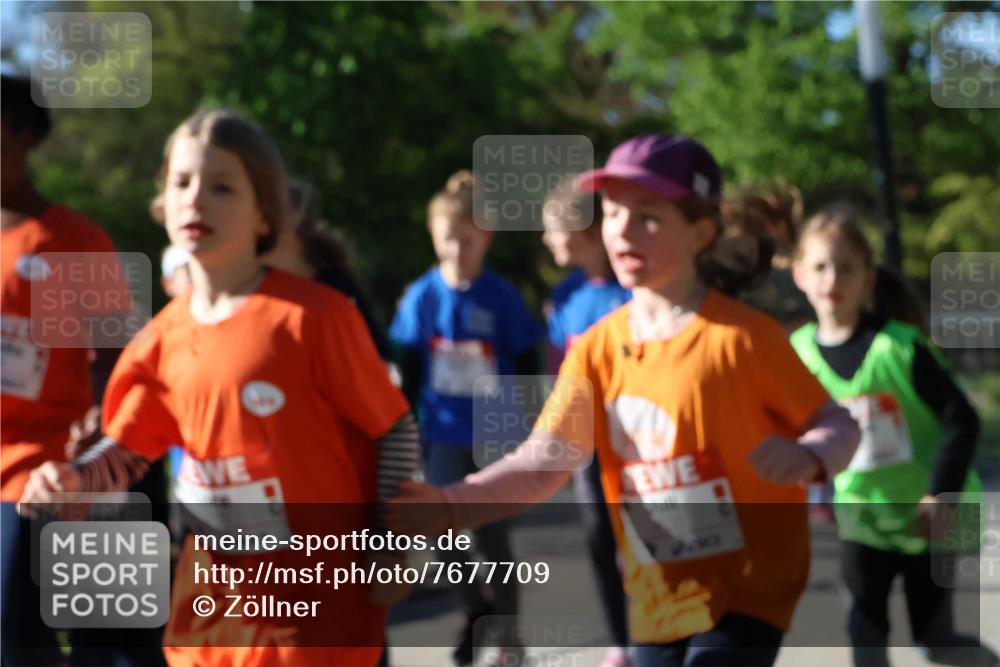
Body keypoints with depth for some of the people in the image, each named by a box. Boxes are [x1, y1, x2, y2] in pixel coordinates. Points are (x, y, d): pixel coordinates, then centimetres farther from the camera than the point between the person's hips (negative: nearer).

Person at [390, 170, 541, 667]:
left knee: (492, 535, 5)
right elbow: (409, 371, 4)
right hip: (445, 437, 2)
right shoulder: (422, 296, -4)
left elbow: (526, 369, -2)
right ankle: (477, 609, 33)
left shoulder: (501, 298, -9)